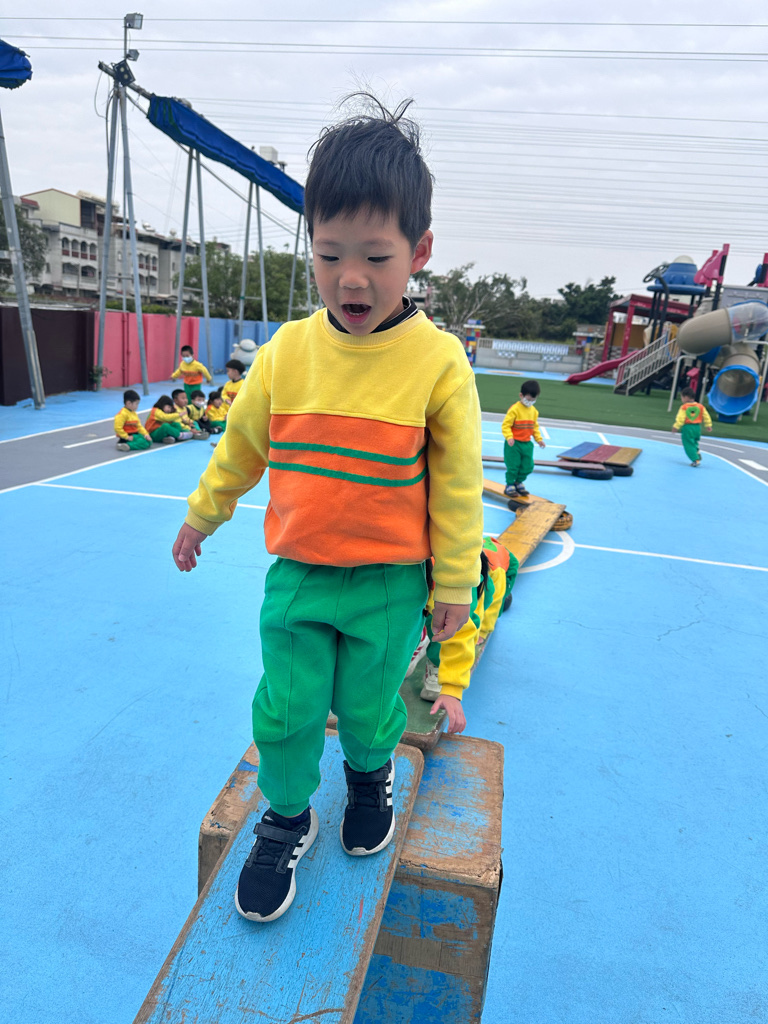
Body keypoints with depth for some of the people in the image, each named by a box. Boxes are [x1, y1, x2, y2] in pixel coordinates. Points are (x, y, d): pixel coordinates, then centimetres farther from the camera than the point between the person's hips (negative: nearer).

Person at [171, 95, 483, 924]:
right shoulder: (288, 349, -5)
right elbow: (240, 444, 9)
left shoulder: (438, 361, -13)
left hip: (390, 584, -2)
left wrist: (453, 584, 0)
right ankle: (287, 818, 38)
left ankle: (370, 774, 50)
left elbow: (456, 485, -6)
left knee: (368, 707, 13)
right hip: (296, 574, 3)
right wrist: (201, 516, 20)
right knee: (285, 710, 8)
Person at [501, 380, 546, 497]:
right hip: (514, 443, -6)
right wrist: (509, 437, -29)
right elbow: (506, 425, -17)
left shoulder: (534, 411, 7)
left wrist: (539, 439, 9)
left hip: (527, 443, 6)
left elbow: (535, 427, 17)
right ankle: (509, 486, 15)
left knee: (528, 466, 9)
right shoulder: (514, 409, -15)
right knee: (513, 465, -2)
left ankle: (519, 483, 29)